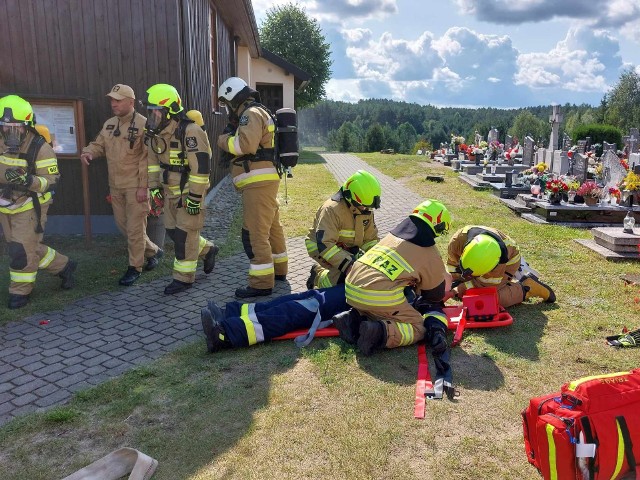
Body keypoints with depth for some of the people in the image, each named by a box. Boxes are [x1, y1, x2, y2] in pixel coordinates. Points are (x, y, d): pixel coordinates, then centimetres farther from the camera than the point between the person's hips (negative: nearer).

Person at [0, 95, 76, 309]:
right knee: (24, 248, 15)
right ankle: (63, 266, 32)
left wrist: (28, 180, -35)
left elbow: (50, 181, -20)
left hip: (29, 207, -7)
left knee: (23, 251, -2)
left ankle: (20, 292, 17)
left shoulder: (40, 148, -18)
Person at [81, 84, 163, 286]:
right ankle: (152, 251, 33)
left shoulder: (142, 124, -12)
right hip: (115, 186, 8)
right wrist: (88, 152, -8)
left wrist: (143, 186, -19)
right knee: (123, 224, 15)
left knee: (135, 227, -1)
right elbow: (99, 144, 17)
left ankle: (135, 267, 12)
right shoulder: (109, 124, 11)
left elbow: (146, 159, -15)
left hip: (135, 186, -8)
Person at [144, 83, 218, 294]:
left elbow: (201, 165, -25)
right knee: (173, 231, 14)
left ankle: (183, 278, 10)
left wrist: (194, 197, -23)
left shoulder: (190, 131, -23)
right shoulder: (156, 132, 2)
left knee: (185, 234, -3)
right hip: (170, 190, 8)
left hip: (190, 190, -8)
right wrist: (154, 187, 13)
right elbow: (154, 160, 15)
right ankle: (207, 250, 34)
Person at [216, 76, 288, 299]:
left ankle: (261, 283, -8)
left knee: (255, 233, -10)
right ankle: (278, 269, 31)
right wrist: (234, 131, 8)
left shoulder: (251, 114, -11)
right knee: (271, 227, 18)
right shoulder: (258, 113, 22)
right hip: (264, 181, 11)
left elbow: (246, 145, -25)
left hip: (259, 182, -11)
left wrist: (225, 139, -8)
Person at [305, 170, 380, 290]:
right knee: (342, 278, -26)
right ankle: (318, 273, 4)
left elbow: (371, 239, 1)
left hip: (348, 249, 8)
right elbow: (324, 245, -38)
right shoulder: (332, 210, -31)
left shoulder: (366, 211, -6)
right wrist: (347, 265, -44)